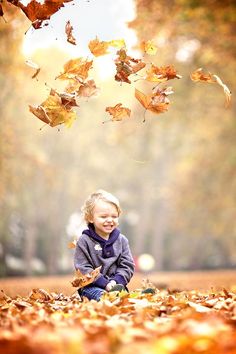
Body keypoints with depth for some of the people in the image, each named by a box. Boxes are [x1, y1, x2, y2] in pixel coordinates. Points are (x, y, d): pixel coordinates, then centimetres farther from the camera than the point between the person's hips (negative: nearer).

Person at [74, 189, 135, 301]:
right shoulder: (84, 241, 1)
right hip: (92, 286, -4)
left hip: (117, 284, 4)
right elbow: (83, 269, -5)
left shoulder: (121, 240, 12)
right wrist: (105, 283, -15)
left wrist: (116, 281, -10)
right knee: (100, 295, -38)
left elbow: (127, 266, 10)